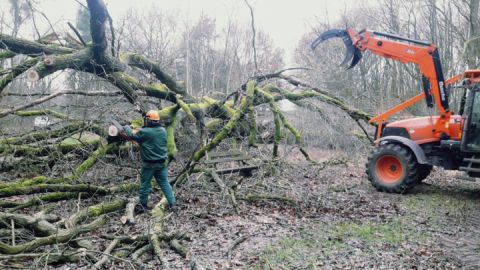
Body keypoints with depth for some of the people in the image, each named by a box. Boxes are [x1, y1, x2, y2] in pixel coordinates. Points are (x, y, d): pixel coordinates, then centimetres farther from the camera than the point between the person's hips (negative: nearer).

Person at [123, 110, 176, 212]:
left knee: (145, 184, 12)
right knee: (165, 183, 11)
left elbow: (131, 135, 0)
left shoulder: (144, 132, -17)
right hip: (162, 163, 4)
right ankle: (172, 203, 9)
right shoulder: (163, 130, -1)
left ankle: (143, 205, 23)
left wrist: (127, 127, 21)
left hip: (149, 164, -4)